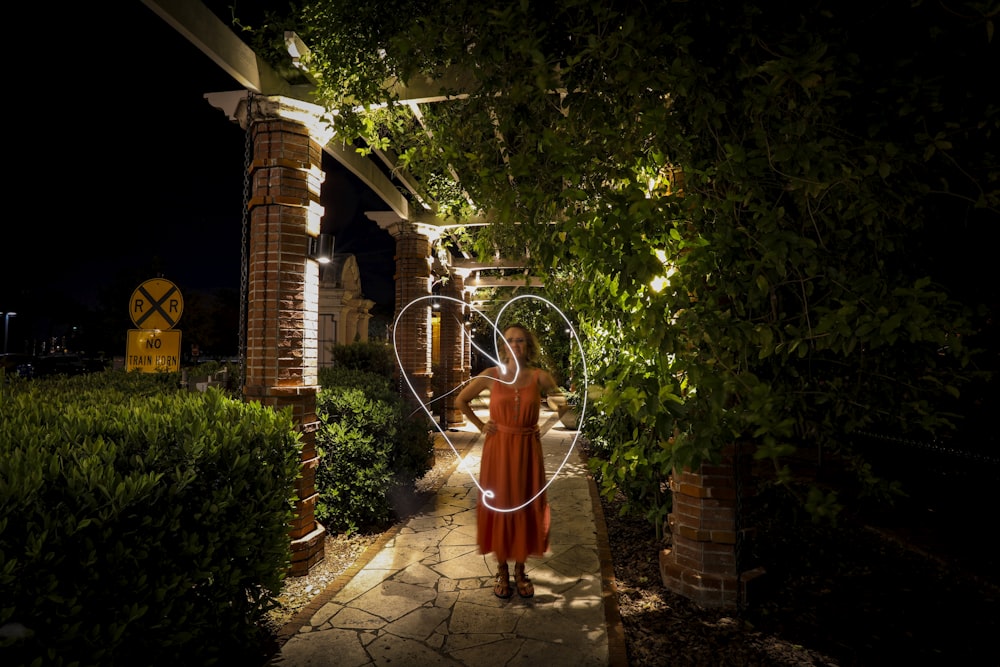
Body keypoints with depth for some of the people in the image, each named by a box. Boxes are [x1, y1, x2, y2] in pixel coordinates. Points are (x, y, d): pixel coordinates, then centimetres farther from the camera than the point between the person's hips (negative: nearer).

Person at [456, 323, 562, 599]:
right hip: (498, 448, 0)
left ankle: (520, 571, 25)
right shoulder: (491, 375, -4)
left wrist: (541, 427, 2)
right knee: (499, 506, 6)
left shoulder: (540, 377, -5)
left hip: (527, 450, 1)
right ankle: (502, 571, 22)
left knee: (526, 507, 7)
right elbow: (461, 400, 8)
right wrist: (480, 426, 3)